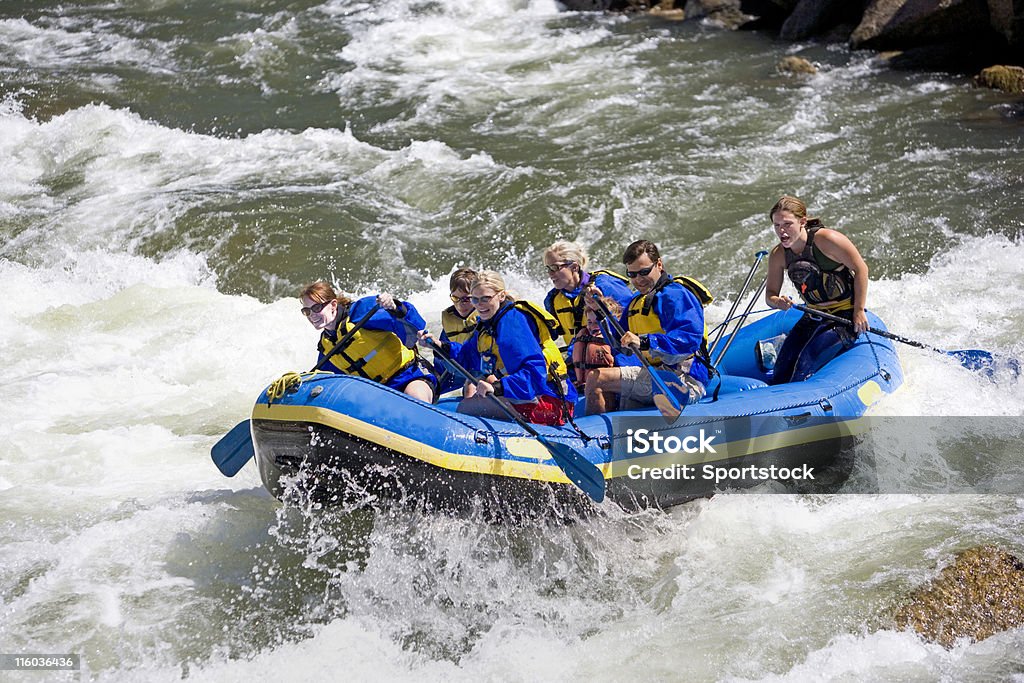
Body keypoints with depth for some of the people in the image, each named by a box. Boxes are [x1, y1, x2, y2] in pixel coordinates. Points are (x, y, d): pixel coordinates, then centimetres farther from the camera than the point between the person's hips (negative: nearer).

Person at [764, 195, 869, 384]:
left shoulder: (825, 240, -21)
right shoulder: (778, 256, -4)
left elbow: (860, 269, -14)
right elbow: (770, 294, 3)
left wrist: (859, 311, -14)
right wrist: (777, 302, -23)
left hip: (845, 316, -6)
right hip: (813, 317, 6)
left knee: (802, 367, -19)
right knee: (781, 373, -5)